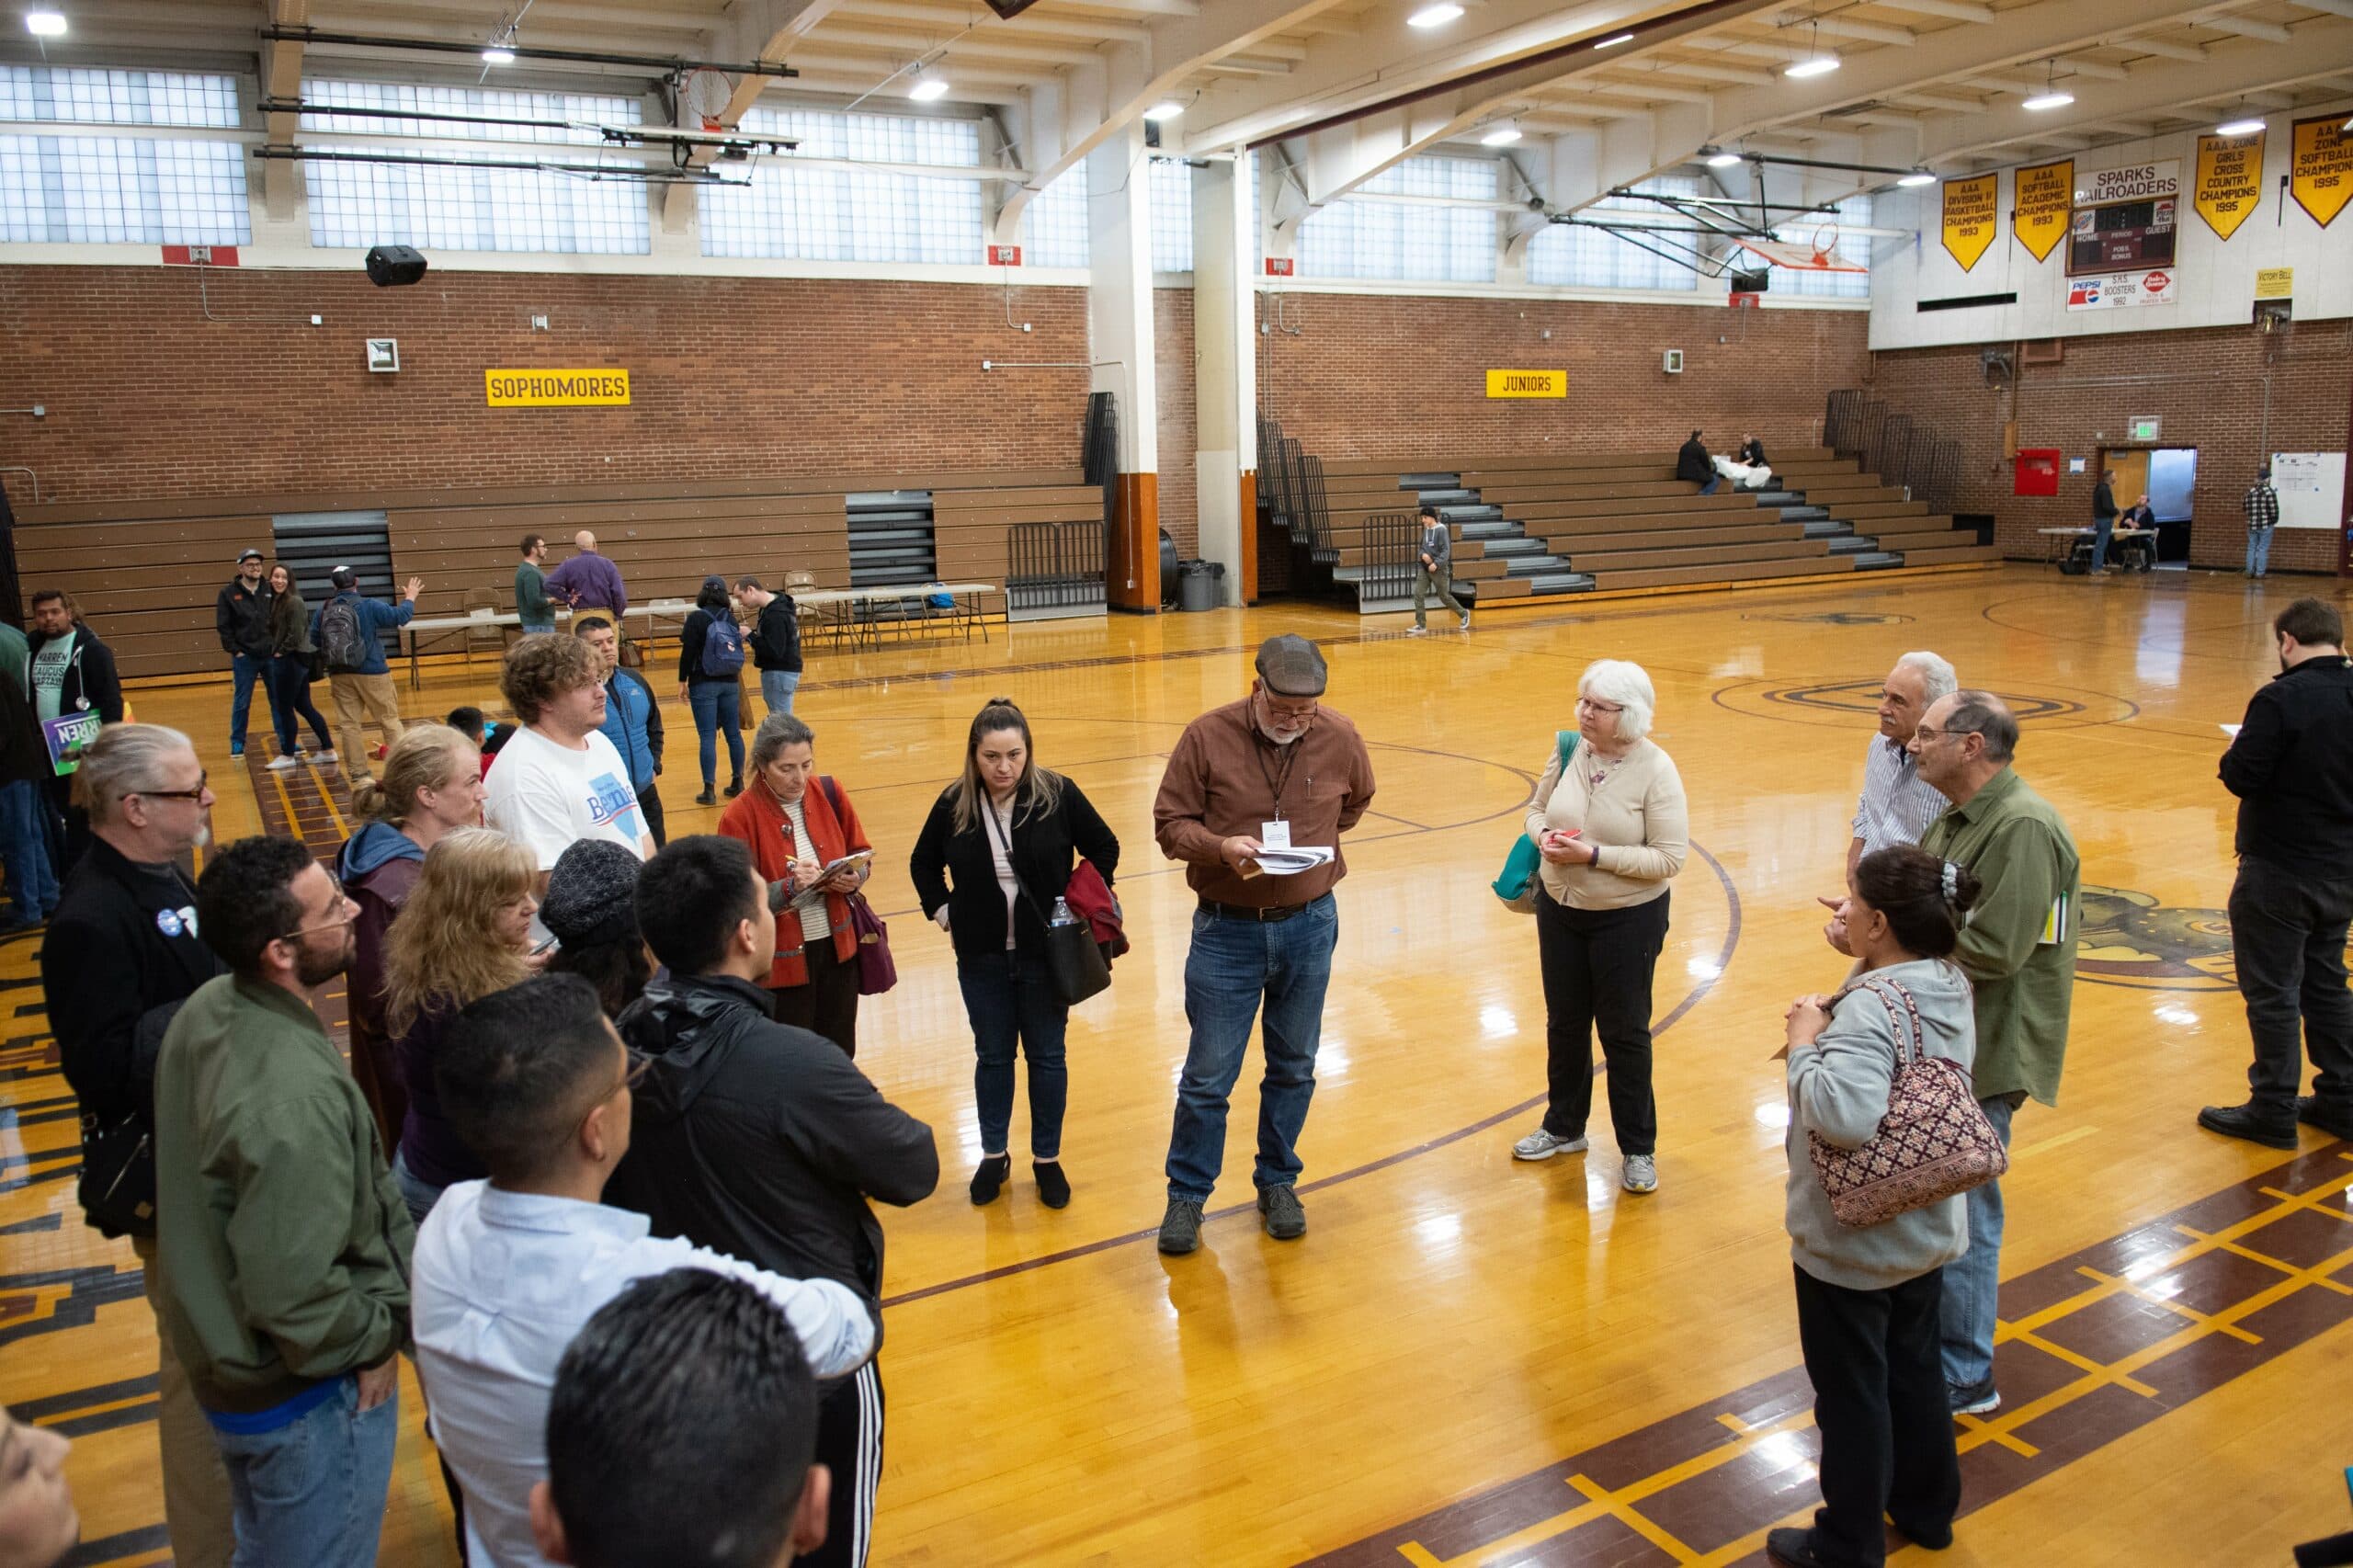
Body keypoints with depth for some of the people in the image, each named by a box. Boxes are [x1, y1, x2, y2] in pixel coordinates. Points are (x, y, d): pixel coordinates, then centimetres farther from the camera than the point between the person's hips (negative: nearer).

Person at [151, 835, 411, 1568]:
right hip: (305, 1396, -8)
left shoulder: (205, 1011, -6)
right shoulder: (294, 1094, -35)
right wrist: (374, 1340, -13)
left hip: (224, 1361, 8)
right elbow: (293, 1293, -31)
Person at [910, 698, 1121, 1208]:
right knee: (992, 1056, 14)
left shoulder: (1058, 795, -13)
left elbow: (1104, 848, 1)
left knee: (1046, 1056, 10)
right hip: (982, 957, 1)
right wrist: (942, 910, 0)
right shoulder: (954, 804, -7)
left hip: (1045, 954, -1)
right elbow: (923, 864, 10)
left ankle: (1047, 1159, 25)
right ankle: (994, 1156, 30)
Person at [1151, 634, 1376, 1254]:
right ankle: (1186, 1195, 21)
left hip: (1309, 927, 3)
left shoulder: (1340, 739, -5)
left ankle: (1278, 1183, 34)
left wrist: (1315, 844, 7)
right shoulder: (1207, 736, -13)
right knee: (1208, 1076, 4)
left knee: (1294, 1068, 16)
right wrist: (1220, 847, -25)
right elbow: (1169, 822, -7)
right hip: (1226, 930, -2)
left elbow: (1356, 800, 17)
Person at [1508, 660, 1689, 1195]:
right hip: (1560, 909, 5)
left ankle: (1638, 1149, 23)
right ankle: (1564, 1127, 37)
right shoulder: (1568, 751, -4)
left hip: (1628, 918, -5)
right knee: (1564, 1023, 18)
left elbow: (1670, 857, -20)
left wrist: (1593, 855, -26)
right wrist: (1544, 836, -13)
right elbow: (1538, 810, 10)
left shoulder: (1655, 769, -17)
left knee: (1624, 1031, 6)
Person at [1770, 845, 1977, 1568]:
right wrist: (1832, 1023, -3)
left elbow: (1844, 1115, -44)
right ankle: (1925, 1509, 44)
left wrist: (1806, 1043, -28)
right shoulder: (1952, 986, -2)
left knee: (1852, 1394, 10)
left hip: (1850, 1240, -8)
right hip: (1924, 1228, 8)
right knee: (1914, 1372, 25)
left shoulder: (1872, 1006, -30)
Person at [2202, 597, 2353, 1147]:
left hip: (2280, 870, -7)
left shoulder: (2282, 698, -20)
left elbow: (2242, 776, -22)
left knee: (2272, 992, 2)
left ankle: (2274, 1111, 10)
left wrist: (2235, 750, -3)